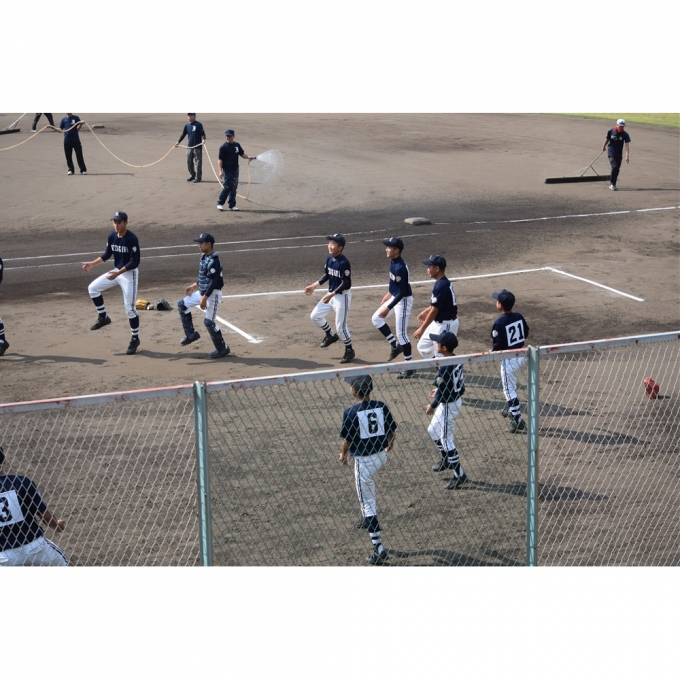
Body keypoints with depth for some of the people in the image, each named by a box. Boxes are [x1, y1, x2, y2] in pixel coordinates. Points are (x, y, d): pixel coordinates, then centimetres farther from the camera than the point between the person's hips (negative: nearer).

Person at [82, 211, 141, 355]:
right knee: (93, 288, 2)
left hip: (130, 274, -7)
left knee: (129, 308, -4)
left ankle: (135, 339, 10)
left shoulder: (132, 239, -23)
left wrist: (118, 273, -31)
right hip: (116, 272, 7)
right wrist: (93, 264, -1)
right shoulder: (112, 236, -2)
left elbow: (135, 262, -24)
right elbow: (107, 254, 11)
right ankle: (103, 318, 16)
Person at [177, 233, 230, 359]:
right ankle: (191, 334, 18)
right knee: (182, 305, 13)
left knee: (209, 322, -9)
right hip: (202, 292, 10)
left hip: (213, 294, -10)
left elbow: (214, 281, -25)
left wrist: (204, 298, -26)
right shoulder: (204, 258, 8)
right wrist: (194, 286, 20)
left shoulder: (213, 260, -22)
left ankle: (222, 348, 4)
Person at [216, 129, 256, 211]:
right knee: (227, 187, -9)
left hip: (235, 170, 5)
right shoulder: (223, 147, -7)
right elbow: (220, 160, -9)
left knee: (234, 188, 7)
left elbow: (242, 154, 19)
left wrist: (248, 157, -1)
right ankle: (220, 203, 3)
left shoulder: (237, 145, 8)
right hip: (227, 171, -5)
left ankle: (232, 205, 14)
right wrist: (220, 171, -17)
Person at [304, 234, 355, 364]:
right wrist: (314, 286, 7)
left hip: (342, 296, -8)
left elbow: (345, 283, -23)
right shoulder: (329, 258, 1)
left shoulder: (344, 262, -23)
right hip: (331, 294, 9)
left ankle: (349, 351, 16)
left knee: (340, 326, -4)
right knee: (315, 316, 12)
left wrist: (331, 295, -27)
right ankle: (331, 336, 33)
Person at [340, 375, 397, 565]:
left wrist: (344, 454, 12)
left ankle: (379, 549, -3)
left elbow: (348, 440, -10)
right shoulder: (381, 407, -3)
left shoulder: (351, 412, -17)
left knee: (368, 504, 1)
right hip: (382, 457, 6)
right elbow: (391, 431, 7)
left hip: (363, 460, -6)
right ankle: (367, 519, 50)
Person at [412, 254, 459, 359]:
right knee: (423, 347, 17)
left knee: (441, 355, -4)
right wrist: (426, 311, 26)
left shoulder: (441, 286, -24)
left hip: (445, 325, -10)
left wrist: (422, 329, -17)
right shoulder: (443, 282, 6)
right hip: (438, 323, 10)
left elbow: (434, 311, -22)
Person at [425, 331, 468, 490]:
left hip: (448, 405, -10)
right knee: (433, 431, 26)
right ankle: (447, 460, 42)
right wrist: (438, 390, 20)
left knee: (446, 439, 2)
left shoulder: (445, 367, -28)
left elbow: (442, 392, -24)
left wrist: (432, 406, -9)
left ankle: (459, 475, 9)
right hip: (456, 399, 10)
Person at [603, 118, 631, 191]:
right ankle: (612, 184, -8)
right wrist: (604, 147, 24)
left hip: (619, 154, 2)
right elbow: (607, 139, 9)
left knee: (617, 169, 7)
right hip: (611, 152, -2)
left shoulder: (625, 135, -11)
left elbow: (627, 146, -18)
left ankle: (613, 184, 21)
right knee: (614, 167, -18)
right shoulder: (611, 131, -10)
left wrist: (627, 156, -28)